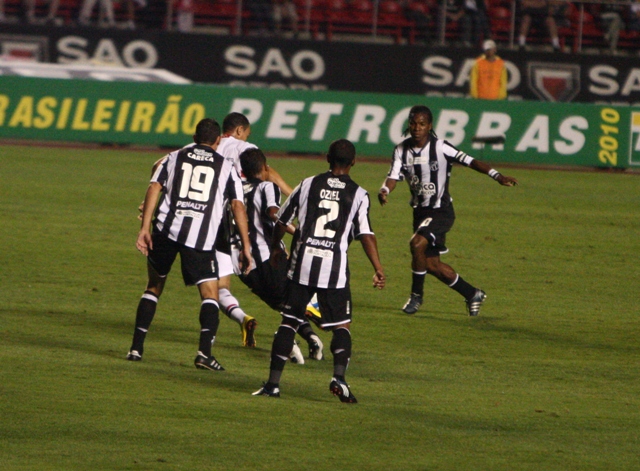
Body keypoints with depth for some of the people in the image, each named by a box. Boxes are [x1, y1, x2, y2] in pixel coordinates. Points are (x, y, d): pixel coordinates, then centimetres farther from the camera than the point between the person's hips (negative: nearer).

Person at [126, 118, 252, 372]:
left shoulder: (174, 158, 18)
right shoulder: (225, 167, 15)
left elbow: (154, 188, 5)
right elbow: (238, 206, 7)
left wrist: (144, 228, 0)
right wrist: (246, 246, 8)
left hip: (166, 228, 2)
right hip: (202, 236, -2)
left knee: (154, 286, 19)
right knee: (210, 294, 5)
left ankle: (136, 348, 17)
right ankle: (205, 351, -14)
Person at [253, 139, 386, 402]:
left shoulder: (308, 185, 8)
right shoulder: (358, 194, 1)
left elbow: (282, 220, 15)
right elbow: (365, 233, -10)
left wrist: (276, 248, 32)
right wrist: (378, 269, -9)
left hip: (302, 263, 2)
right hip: (335, 267, -2)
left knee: (289, 322, 8)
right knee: (341, 326, 7)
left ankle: (273, 383, 5)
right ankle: (339, 377, -15)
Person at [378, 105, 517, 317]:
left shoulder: (440, 147, -15)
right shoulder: (402, 150, -2)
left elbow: (470, 162, -18)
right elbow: (393, 176, -9)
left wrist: (497, 176, -30)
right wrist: (384, 191, -32)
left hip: (441, 211, -6)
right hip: (420, 211, 6)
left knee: (417, 243, -28)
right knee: (432, 264, 10)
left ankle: (417, 295, -9)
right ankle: (472, 294, 31)